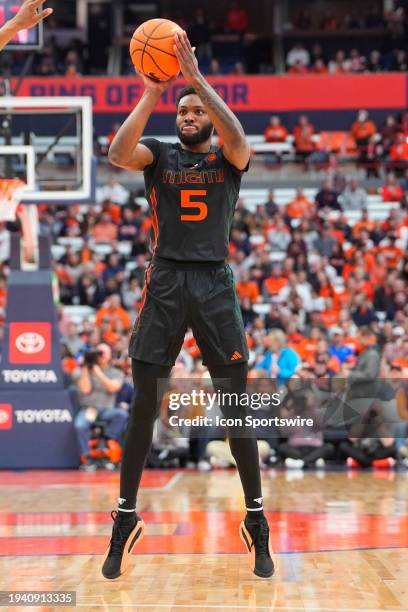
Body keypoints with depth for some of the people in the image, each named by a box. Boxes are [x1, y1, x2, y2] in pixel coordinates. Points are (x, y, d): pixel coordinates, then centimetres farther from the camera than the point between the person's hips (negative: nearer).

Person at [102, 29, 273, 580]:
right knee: (143, 406, -1)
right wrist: (152, 92, -17)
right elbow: (118, 154, -13)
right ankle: (125, 520, 8)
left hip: (215, 283, 0)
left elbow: (238, 138, -16)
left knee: (238, 406, -2)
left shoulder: (228, 158, 9)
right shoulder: (160, 154, 10)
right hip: (165, 282, 0)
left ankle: (257, 522, 7)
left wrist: (196, 77, -20)